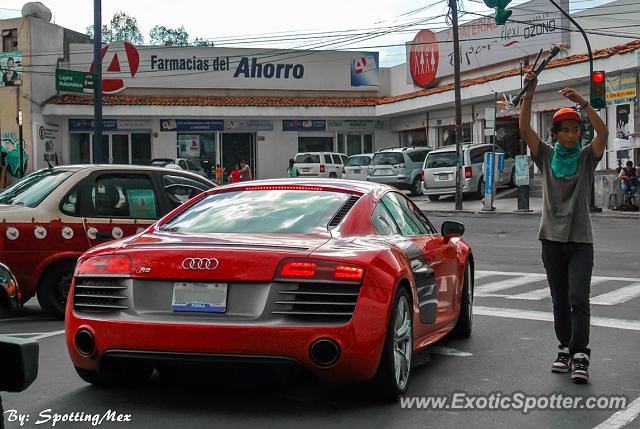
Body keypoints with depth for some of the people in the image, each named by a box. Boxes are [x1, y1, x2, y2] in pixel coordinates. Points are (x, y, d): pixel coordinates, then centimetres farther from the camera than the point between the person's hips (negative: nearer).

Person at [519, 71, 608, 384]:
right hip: (552, 238, 3)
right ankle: (566, 350, 19)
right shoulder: (546, 156, 5)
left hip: (580, 240, -2)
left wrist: (583, 103, -30)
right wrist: (528, 94, -21)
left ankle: (580, 357, -14)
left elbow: (603, 133, -18)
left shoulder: (587, 158, 1)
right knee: (560, 301, 10)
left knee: (578, 299, -11)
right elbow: (525, 129, -8)